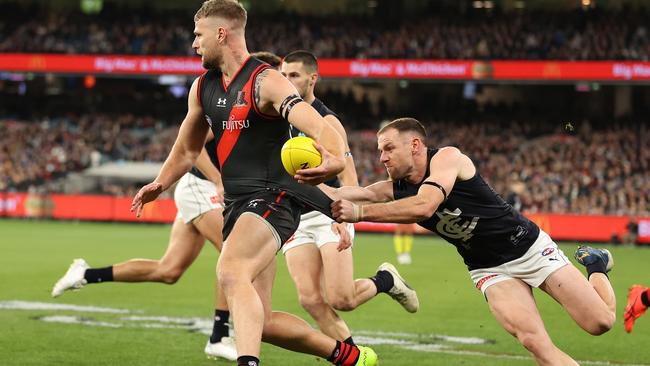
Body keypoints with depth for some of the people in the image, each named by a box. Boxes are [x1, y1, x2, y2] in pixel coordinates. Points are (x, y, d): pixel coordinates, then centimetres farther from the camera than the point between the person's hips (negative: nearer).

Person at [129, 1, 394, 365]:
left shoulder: (266, 82, -12)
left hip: (272, 198, -8)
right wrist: (160, 184, 16)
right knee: (260, 322, 6)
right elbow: (187, 149, 30)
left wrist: (334, 159, -48)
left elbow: (318, 127, -28)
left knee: (230, 272, -36)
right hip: (237, 205, 9)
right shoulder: (203, 88, 13)